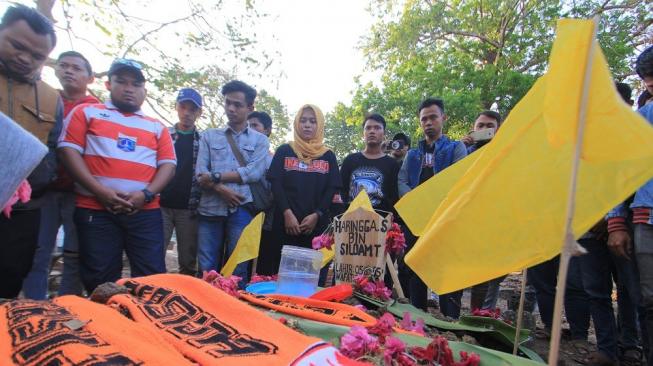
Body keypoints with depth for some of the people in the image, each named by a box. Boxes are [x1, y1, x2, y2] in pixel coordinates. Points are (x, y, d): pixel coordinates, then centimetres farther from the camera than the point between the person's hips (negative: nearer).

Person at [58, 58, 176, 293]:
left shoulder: (157, 127, 17)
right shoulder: (87, 112, 13)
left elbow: (168, 164, 8)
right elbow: (68, 150, 1)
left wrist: (146, 194, -10)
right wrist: (100, 191, -11)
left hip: (146, 212, 1)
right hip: (95, 210, -1)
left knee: (152, 277, -1)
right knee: (99, 281, 4)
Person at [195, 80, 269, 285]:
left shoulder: (260, 140, 12)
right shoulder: (209, 136, 16)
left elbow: (254, 172, -5)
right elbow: (200, 174, 4)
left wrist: (216, 176, -6)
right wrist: (221, 190, -14)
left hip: (241, 209, -1)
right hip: (210, 208, 2)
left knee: (238, 268, 3)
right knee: (206, 269, 4)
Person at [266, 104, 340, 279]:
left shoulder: (328, 156, 11)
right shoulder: (284, 151, 9)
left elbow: (332, 189, 4)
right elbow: (275, 183, 1)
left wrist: (316, 215, -9)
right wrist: (287, 213, -12)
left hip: (318, 224, 1)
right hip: (285, 223, 0)